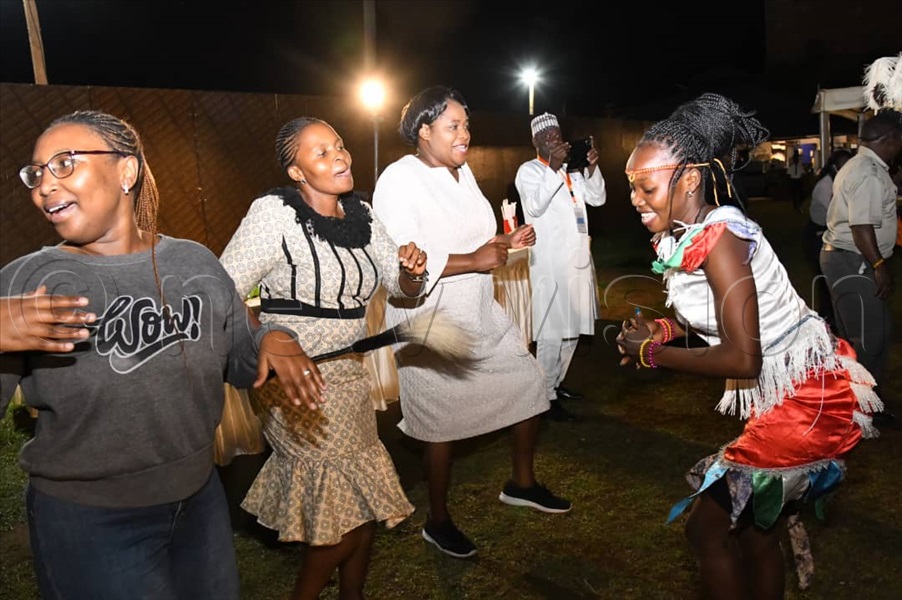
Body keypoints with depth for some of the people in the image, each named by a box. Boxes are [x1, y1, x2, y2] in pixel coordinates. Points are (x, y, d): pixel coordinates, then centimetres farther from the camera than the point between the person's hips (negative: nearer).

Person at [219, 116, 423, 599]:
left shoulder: (360, 212, 4)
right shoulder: (274, 213, -17)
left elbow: (402, 286, 8)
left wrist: (413, 269, -15)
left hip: (351, 380, 7)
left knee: (365, 507, 15)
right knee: (349, 514, 2)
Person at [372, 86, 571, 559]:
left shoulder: (463, 173, 9)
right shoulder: (399, 180, -17)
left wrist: (506, 242, 0)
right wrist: (474, 260, -24)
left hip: (480, 315, 8)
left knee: (528, 383, 12)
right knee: (442, 421, 4)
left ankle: (522, 483, 34)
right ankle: (438, 522, 27)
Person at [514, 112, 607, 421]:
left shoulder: (572, 170, 15)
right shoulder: (529, 170, -4)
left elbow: (598, 198, 8)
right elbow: (534, 206, -20)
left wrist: (592, 167, -7)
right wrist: (554, 168, -26)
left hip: (578, 260, 7)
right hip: (550, 265, -7)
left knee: (573, 329, 16)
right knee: (551, 333, -5)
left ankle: (557, 382, 31)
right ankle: (547, 397, 4)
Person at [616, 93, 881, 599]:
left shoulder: (719, 237, -25)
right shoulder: (683, 233, 1)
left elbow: (742, 358, -27)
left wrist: (652, 353, -16)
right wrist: (664, 329, -5)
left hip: (807, 402, -9)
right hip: (783, 394, 9)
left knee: (709, 527, 0)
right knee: (755, 527, 19)